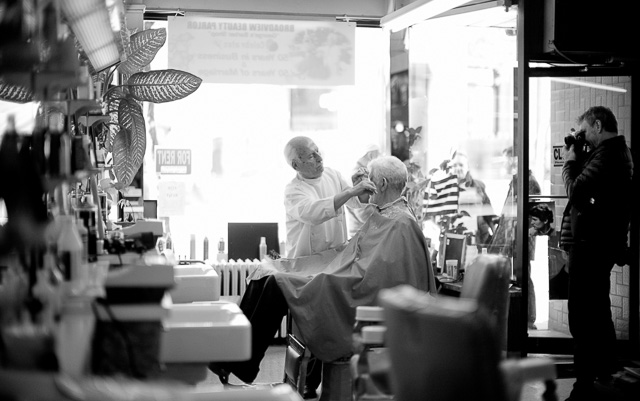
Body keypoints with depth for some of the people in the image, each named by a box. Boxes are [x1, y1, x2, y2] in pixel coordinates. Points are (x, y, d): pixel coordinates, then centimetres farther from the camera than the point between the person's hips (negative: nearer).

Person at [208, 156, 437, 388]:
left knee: (277, 284, -21)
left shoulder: (401, 224, -13)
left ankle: (241, 366, -13)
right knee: (266, 272, -2)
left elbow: (372, 278, -22)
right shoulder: (381, 216, 18)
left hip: (351, 298, -10)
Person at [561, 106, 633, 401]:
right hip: (604, 242, 11)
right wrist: (578, 159, 7)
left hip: (591, 244, -11)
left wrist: (570, 162, -8)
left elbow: (576, 191, -23)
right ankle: (604, 369, 36)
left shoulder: (607, 152, -18)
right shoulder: (619, 151, 15)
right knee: (598, 310, 23)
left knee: (582, 317, -9)